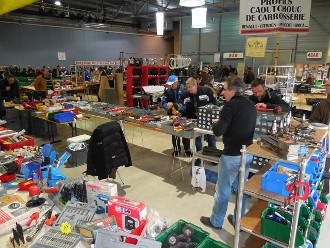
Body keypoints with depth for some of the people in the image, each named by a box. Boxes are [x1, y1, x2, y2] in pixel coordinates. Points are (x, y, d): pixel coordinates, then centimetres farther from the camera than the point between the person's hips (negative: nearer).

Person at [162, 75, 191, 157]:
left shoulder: (183, 89, -12)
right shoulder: (167, 90, -1)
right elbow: (163, 102, -1)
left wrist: (173, 104, -25)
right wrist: (167, 106, -22)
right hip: (172, 114, 3)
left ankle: (187, 149, 18)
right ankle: (176, 148, 28)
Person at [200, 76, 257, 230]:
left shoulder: (231, 105, -16)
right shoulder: (251, 105, 8)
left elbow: (218, 131, -21)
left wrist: (215, 123, -1)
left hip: (232, 155, -8)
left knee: (223, 189, 9)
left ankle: (216, 221, 26)